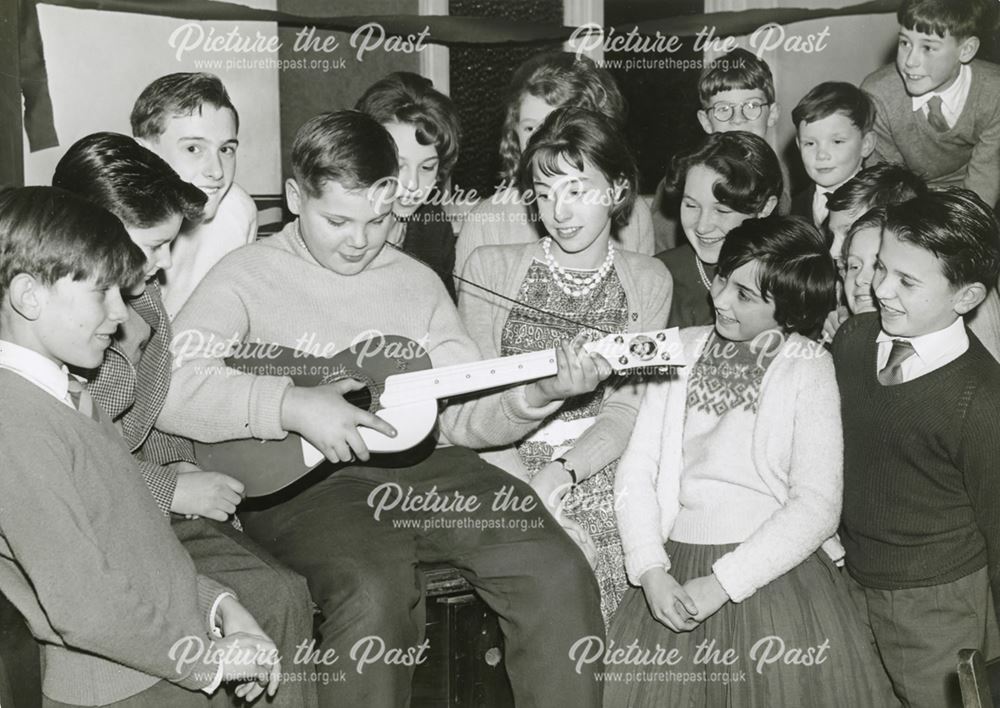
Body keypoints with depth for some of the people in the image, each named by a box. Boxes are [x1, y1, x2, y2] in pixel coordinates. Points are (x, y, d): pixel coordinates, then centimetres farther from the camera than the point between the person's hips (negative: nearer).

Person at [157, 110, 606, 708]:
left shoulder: (416, 281, 15)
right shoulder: (250, 275, 1)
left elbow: (463, 413, 12)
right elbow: (161, 386, -13)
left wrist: (536, 395, -8)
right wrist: (291, 405, -22)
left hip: (418, 463, 4)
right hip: (300, 480, -4)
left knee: (558, 570, -17)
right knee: (376, 590, -34)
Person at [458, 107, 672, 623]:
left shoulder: (648, 281, 8)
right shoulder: (490, 268, 4)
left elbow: (626, 409, -1)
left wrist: (558, 473, -18)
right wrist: (520, 487, -17)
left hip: (598, 466, 2)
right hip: (505, 466, -1)